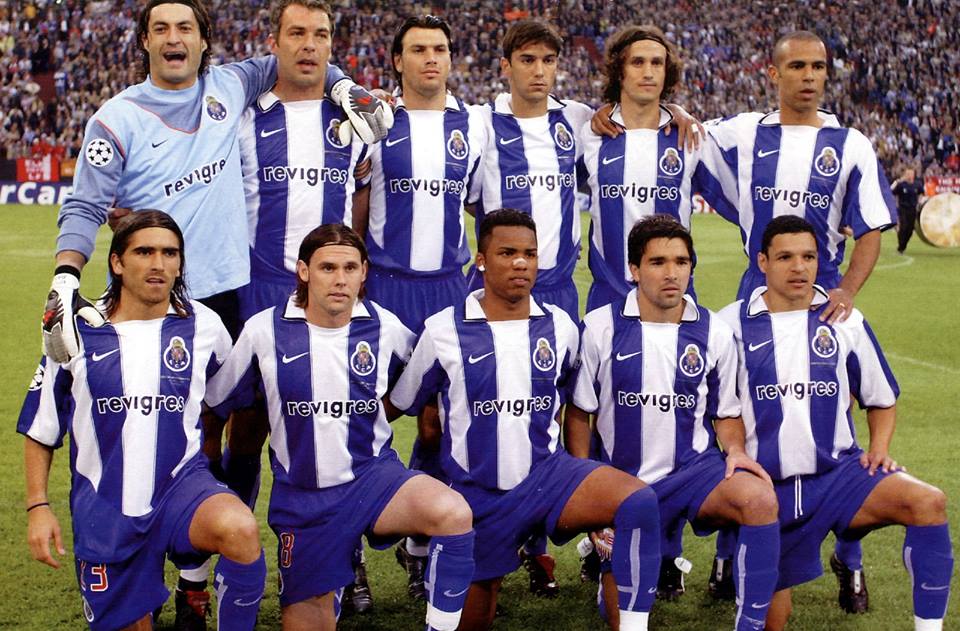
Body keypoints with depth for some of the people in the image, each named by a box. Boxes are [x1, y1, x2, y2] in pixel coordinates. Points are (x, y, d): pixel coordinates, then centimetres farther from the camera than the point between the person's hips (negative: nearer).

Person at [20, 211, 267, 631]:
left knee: (239, 529, -33)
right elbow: (39, 427, 8)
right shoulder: (78, 332, 0)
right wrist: (37, 507, 2)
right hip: (104, 505, 1)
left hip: (181, 483, -1)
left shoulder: (203, 326, -1)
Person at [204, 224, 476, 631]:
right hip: (303, 493, 1)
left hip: (373, 476, 0)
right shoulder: (264, 331, -6)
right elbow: (216, 404, 6)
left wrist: (375, 414, 7)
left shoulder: (385, 328, -4)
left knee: (453, 513, -31)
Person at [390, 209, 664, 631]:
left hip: (547, 474, 1)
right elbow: (404, 404, 7)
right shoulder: (443, 331, -7)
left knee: (639, 501, -28)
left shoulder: (559, 326, 2)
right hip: (478, 494, -1)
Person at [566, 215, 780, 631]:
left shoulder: (714, 332, 2)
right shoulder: (601, 327, -3)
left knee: (760, 499, -33)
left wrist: (735, 451, -8)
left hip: (694, 468, 1)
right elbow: (578, 412, 4)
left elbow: (727, 413, 13)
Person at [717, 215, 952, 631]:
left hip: (839, 472, 1)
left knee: (928, 502, -29)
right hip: (770, 487, 0)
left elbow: (882, 400, 15)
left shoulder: (845, 322, 4)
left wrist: (880, 447, -2)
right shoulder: (731, 326, -1)